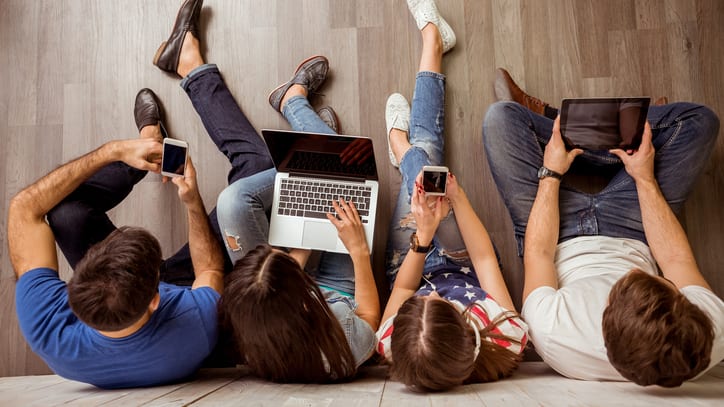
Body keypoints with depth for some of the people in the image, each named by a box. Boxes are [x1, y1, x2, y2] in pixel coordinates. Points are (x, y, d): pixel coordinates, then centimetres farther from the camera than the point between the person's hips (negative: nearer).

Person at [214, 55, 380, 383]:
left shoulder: (246, 339, -38)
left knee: (234, 198, -15)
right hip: (340, 294, 0)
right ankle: (292, 100, 20)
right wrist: (359, 250, -24)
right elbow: (370, 316, -19)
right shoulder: (346, 345, -45)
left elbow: (270, 300, -13)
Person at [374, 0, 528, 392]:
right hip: (465, 268, 1)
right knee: (424, 152, 4)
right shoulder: (508, 342, -45)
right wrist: (458, 198, -29)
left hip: (412, 265, 0)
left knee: (419, 156, 9)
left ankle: (401, 147, 54)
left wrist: (422, 237, -31)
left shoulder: (393, 346, -44)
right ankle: (431, 40, 32)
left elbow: (402, 288, -20)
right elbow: (485, 258, -27)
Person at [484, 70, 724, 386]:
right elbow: (676, 258, -15)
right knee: (698, 120, 0)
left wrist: (550, 174, -12)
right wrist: (645, 179, -9)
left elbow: (537, 253, -23)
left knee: (502, 116, -12)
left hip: (564, 244, -2)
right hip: (633, 239, 3)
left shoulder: (551, 334, -43)